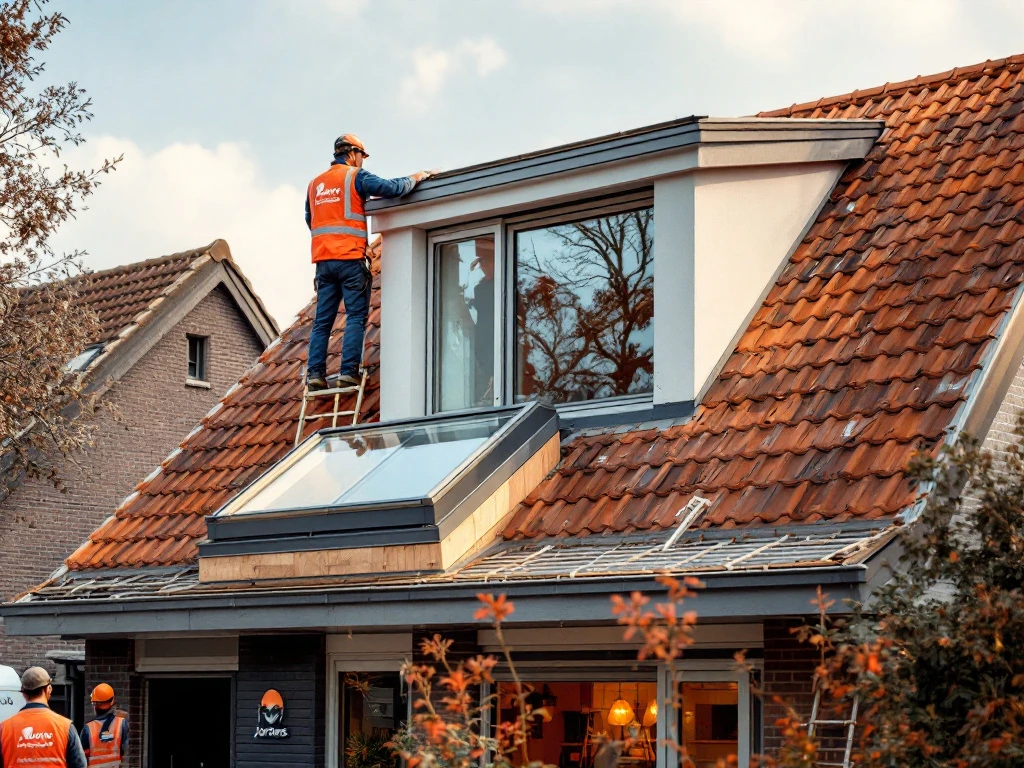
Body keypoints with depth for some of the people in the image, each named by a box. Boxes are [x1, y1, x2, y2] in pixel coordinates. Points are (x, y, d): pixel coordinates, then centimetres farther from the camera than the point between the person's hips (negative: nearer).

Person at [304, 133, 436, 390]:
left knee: (322, 320, 6)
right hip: (350, 257, -6)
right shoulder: (356, 176, -1)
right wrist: (414, 179, 5)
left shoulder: (315, 183, 18)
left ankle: (315, 373, -2)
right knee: (356, 317, -4)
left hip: (323, 259, 6)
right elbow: (390, 188, -10)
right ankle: (349, 371, -13)